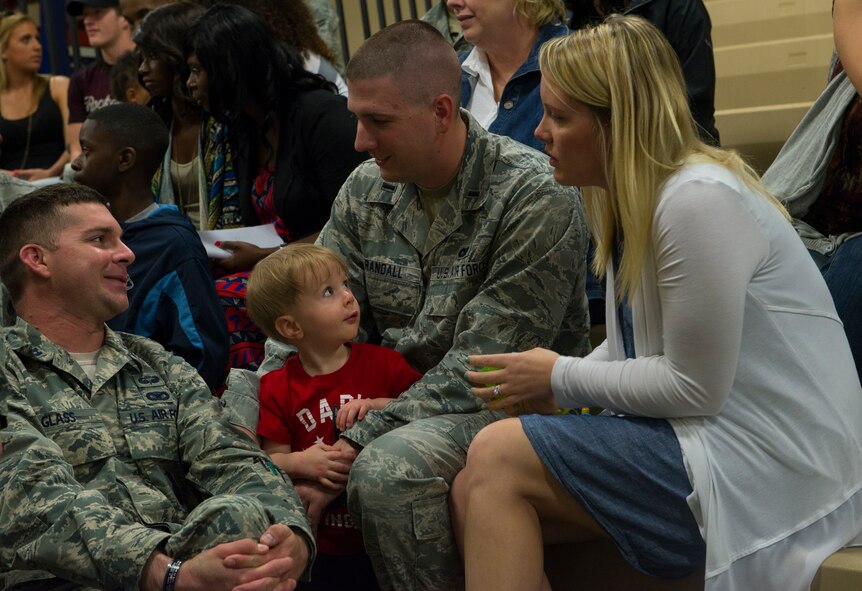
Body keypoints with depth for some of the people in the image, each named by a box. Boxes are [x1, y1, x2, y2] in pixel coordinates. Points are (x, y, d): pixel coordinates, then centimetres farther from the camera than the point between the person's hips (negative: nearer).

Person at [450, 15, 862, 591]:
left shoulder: (698, 202, -21)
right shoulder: (627, 199, 10)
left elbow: (694, 388, -20)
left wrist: (563, 378, -8)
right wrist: (550, 385, -1)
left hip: (772, 465, -9)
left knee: (497, 458, -14)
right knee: (474, 493, -4)